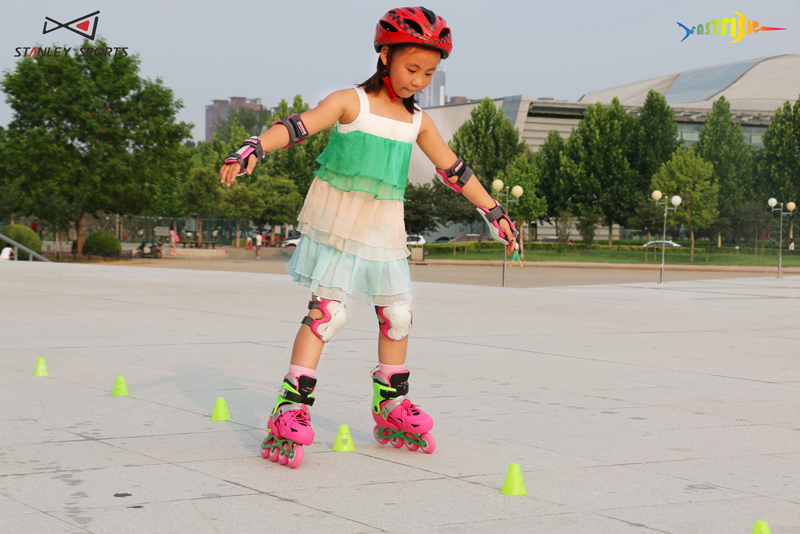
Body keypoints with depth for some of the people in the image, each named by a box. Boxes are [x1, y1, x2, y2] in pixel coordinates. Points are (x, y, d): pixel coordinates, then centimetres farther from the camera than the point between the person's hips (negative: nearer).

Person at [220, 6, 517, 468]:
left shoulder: (418, 122, 9)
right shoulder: (351, 103, -6)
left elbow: (454, 169, 17)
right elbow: (298, 127, -18)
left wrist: (494, 212, 20)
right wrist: (253, 149, -34)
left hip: (384, 226, 6)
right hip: (337, 217, -6)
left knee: (398, 312, 9)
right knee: (328, 310, -14)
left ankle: (390, 406, 26)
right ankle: (292, 409, -13)